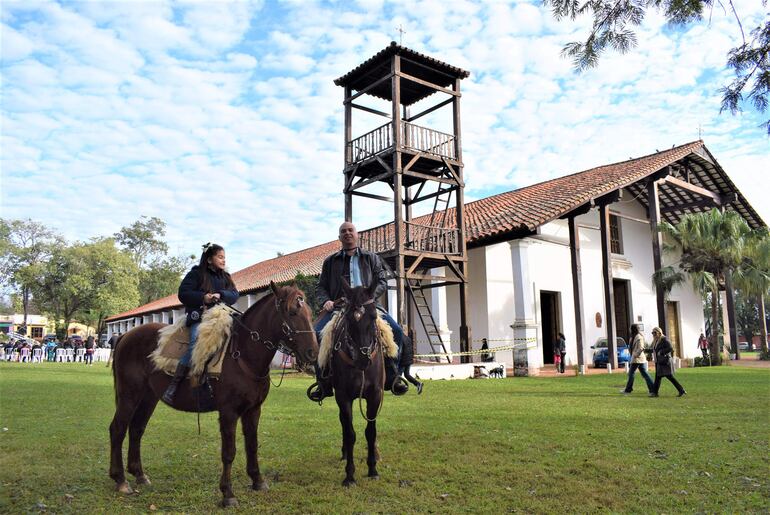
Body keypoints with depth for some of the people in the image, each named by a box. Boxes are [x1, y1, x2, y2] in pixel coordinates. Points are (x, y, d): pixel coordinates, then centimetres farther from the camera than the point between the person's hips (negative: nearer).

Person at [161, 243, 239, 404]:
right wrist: (203, 298, -15)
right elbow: (183, 293, -1)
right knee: (197, 342, -29)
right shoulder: (196, 274, 6)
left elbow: (234, 295, 10)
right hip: (199, 315, -5)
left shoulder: (225, 277, 21)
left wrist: (221, 295, -11)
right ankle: (173, 386, -23)